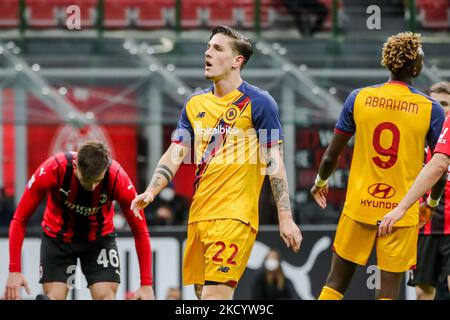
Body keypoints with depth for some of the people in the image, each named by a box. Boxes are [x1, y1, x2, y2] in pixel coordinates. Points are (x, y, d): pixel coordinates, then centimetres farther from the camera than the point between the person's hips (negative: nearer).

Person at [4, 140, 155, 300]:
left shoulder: (118, 178, -29)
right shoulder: (53, 169, -31)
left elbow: (140, 231, -18)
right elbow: (20, 219, -22)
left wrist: (146, 284, -22)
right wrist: (14, 270, -27)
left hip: (100, 238, 0)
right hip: (57, 237, 0)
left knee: (106, 296, -14)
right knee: (53, 298, -9)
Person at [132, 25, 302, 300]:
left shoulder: (258, 102, -4)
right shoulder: (195, 104, 13)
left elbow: (274, 163, -7)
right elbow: (174, 155, 12)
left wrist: (285, 218, -11)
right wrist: (151, 192, -4)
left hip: (234, 217, -7)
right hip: (199, 215, 7)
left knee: (215, 294, -18)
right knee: (202, 293, 10)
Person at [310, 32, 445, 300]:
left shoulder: (359, 98, -1)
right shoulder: (431, 109, -6)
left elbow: (331, 156, 3)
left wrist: (320, 182, 23)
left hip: (359, 206, 2)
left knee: (336, 283, 12)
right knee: (388, 291, 1)